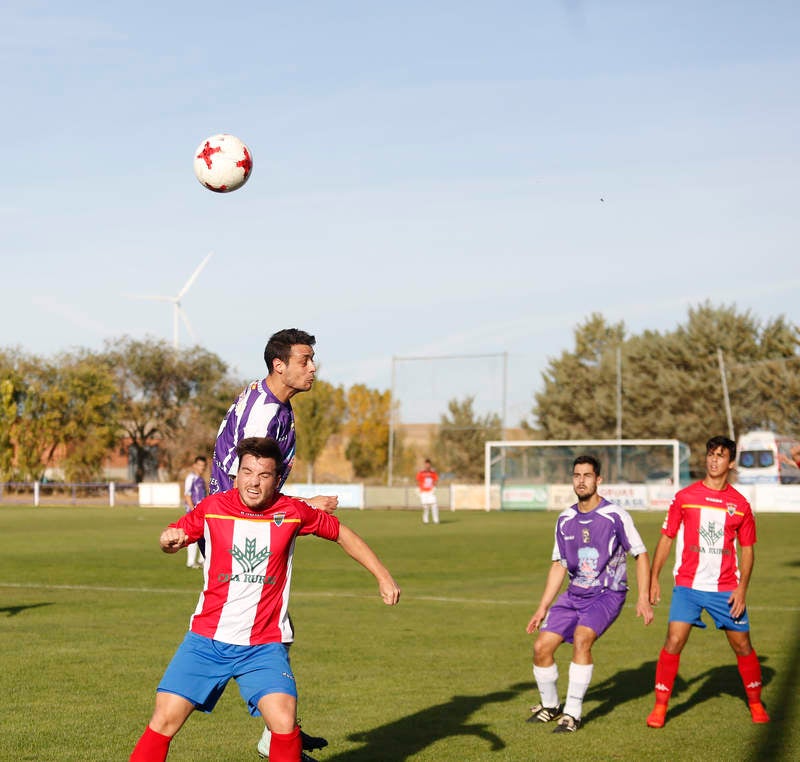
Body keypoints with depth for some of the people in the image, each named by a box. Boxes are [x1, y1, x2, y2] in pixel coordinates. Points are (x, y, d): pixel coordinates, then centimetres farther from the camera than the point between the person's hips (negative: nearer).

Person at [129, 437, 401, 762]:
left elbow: (341, 533, 11)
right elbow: (174, 534, 10)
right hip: (206, 640, 1)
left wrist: (383, 577, 11)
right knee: (165, 719, -8)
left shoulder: (292, 512, -4)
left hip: (264, 646, -1)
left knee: (284, 722, -19)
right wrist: (168, 540, -14)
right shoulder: (214, 507, -3)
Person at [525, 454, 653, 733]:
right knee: (541, 646, -5)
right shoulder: (565, 520, 6)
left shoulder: (616, 516, -10)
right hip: (574, 594, 6)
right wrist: (543, 607, 12)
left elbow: (641, 555, -4)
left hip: (608, 595, -6)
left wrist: (643, 598, -13)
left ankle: (573, 713, -20)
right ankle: (550, 706, 20)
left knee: (581, 638, -30)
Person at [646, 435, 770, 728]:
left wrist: (742, 588, -3)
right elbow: (666, 538, 5)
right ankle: (660, 707, -2)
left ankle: (756, 704, 24)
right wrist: (654, 578, -1)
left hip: (726, 588, 1)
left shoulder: (740, 504, 3)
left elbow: (747, 549, 8)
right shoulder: (684, 497, 1)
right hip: (688, 585, -1)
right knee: (673, 642, -12)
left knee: (742, 645, 5)